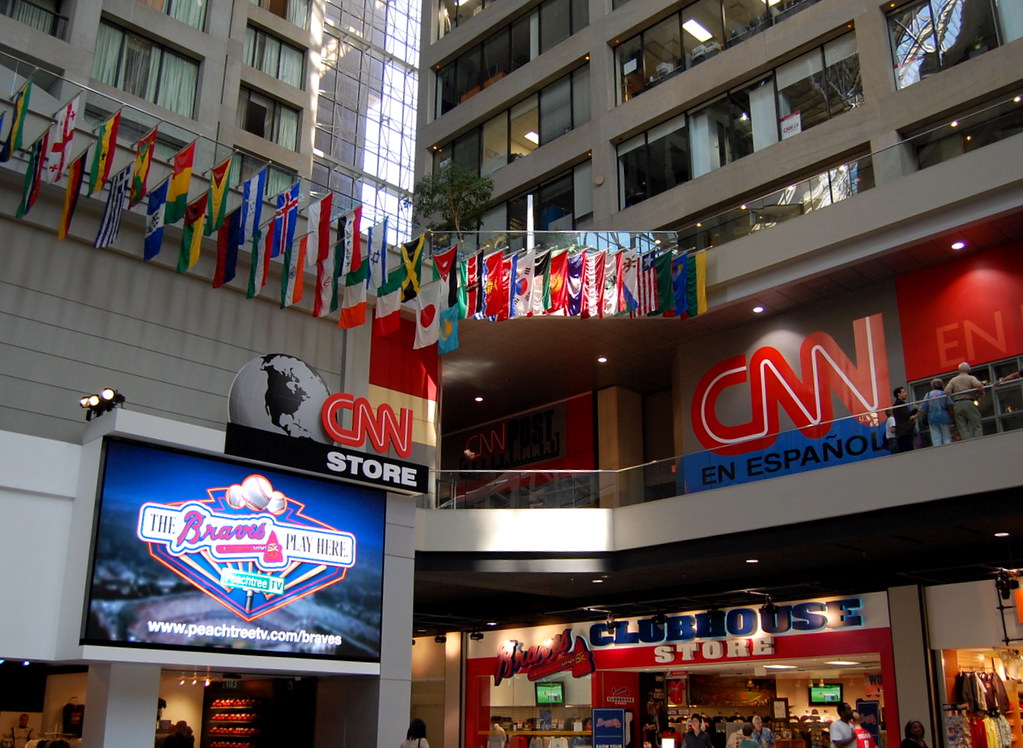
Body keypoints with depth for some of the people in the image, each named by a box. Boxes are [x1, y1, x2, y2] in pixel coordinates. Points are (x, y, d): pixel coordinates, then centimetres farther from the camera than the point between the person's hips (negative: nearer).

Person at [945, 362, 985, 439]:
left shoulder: (953, 380, 14)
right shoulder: (971, 378, 6)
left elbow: (947, 391, 0)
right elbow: (979, 385, -14)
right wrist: (981, 395, 1)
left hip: (957, 405, 3)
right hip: (969, 403, -3)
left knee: (963, 430, 1)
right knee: (976, 427, -1)